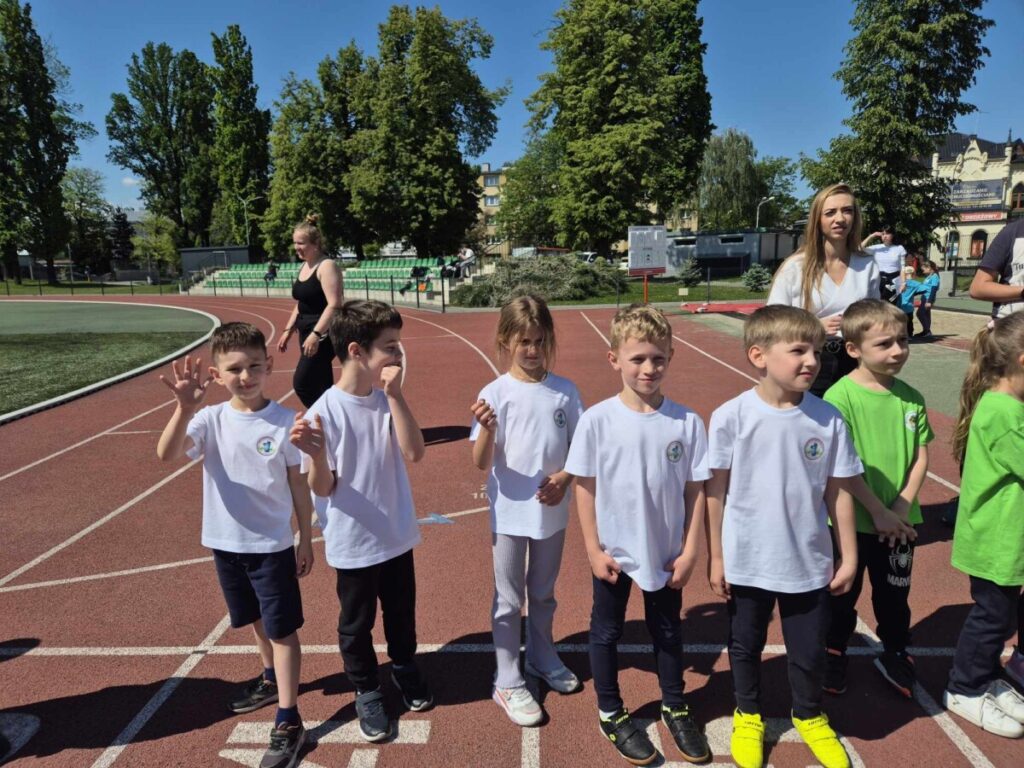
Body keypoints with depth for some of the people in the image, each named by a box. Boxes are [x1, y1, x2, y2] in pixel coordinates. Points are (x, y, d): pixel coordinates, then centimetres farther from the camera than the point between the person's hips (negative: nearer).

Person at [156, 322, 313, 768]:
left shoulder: (285, 421, -13)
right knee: (257, 621, 24)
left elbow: (299, 484, -5)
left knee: (282, 628, 4)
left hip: (273, 545, -3)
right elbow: (166, 455, -27)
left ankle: (288, 722, 15)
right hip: (226, 543, 4)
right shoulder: (210, 419, -9)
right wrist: (186, 408, -44)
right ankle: (271, 679, 48)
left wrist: (305, 541, -1)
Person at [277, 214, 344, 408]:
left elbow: (334, 305, -23)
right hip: (308, 333, 9)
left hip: (324, 334, -9)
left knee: (302, 384, -12)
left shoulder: (327, 266, -14)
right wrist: (288, 331, 18)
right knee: (320, 387, 11)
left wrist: (316, 334, -28)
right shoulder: (304, 266, 14)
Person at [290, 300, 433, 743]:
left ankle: (404, 668, 50)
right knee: (356, 624, 17)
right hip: (354, 543, -4)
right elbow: (323, 488, -15)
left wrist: (395, 395, -24)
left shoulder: (388, 399, -8)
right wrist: (317, 455, -36)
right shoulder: (325, 410, -21)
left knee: (401, 614, 24)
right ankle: (367, 693, 40)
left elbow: (414, 453, -19)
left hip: (397, 535, 4)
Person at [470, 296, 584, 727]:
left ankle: (542, 657, 45)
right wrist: (487, 430, -35)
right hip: (510, 513, -3)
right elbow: (481, 463, -16)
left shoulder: (565, 392, -5)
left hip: (552, 511, 3)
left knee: (544, 592, 22)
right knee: (510, 599, 10)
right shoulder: (495, 393, -14)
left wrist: (564, 477, -15)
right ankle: (508, 682, 27)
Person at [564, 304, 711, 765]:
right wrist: (593, 549, -7)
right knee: (606, 633, 16)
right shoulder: (597, 420, -15)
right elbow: (585, 487, -8)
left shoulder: (687, 422, -11)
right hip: (613, 553, -1)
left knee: (668, 632, 21)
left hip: (666, 553, 1)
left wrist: (689, 551, -3)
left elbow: (695, 490, -3)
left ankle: (675, 708, 44)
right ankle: (611, 714, 39)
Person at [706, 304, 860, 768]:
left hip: (809, 562, 2)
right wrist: (716, 558, -3)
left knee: (809, 650, 18)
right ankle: (748, 716, 46)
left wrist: (848, 557, 4)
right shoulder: (731, 417, -15)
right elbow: (716, 492, -7)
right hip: (747, 562, -1)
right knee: (745, 646, 19)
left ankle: (809, 716, 47)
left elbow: (838, 493, 0)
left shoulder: (829, 420, -9)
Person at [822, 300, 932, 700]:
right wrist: (877, 512, -16)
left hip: (900, 521, 4)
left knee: (895, 593, 20)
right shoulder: (840, 397, -18)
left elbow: (921, 456, 1)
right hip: (852, 519, -4)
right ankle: (835, 653, 35)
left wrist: (902, 506, -10)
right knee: (844, 594, 14)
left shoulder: (911, 397, -2)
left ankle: (895, 654, 41)